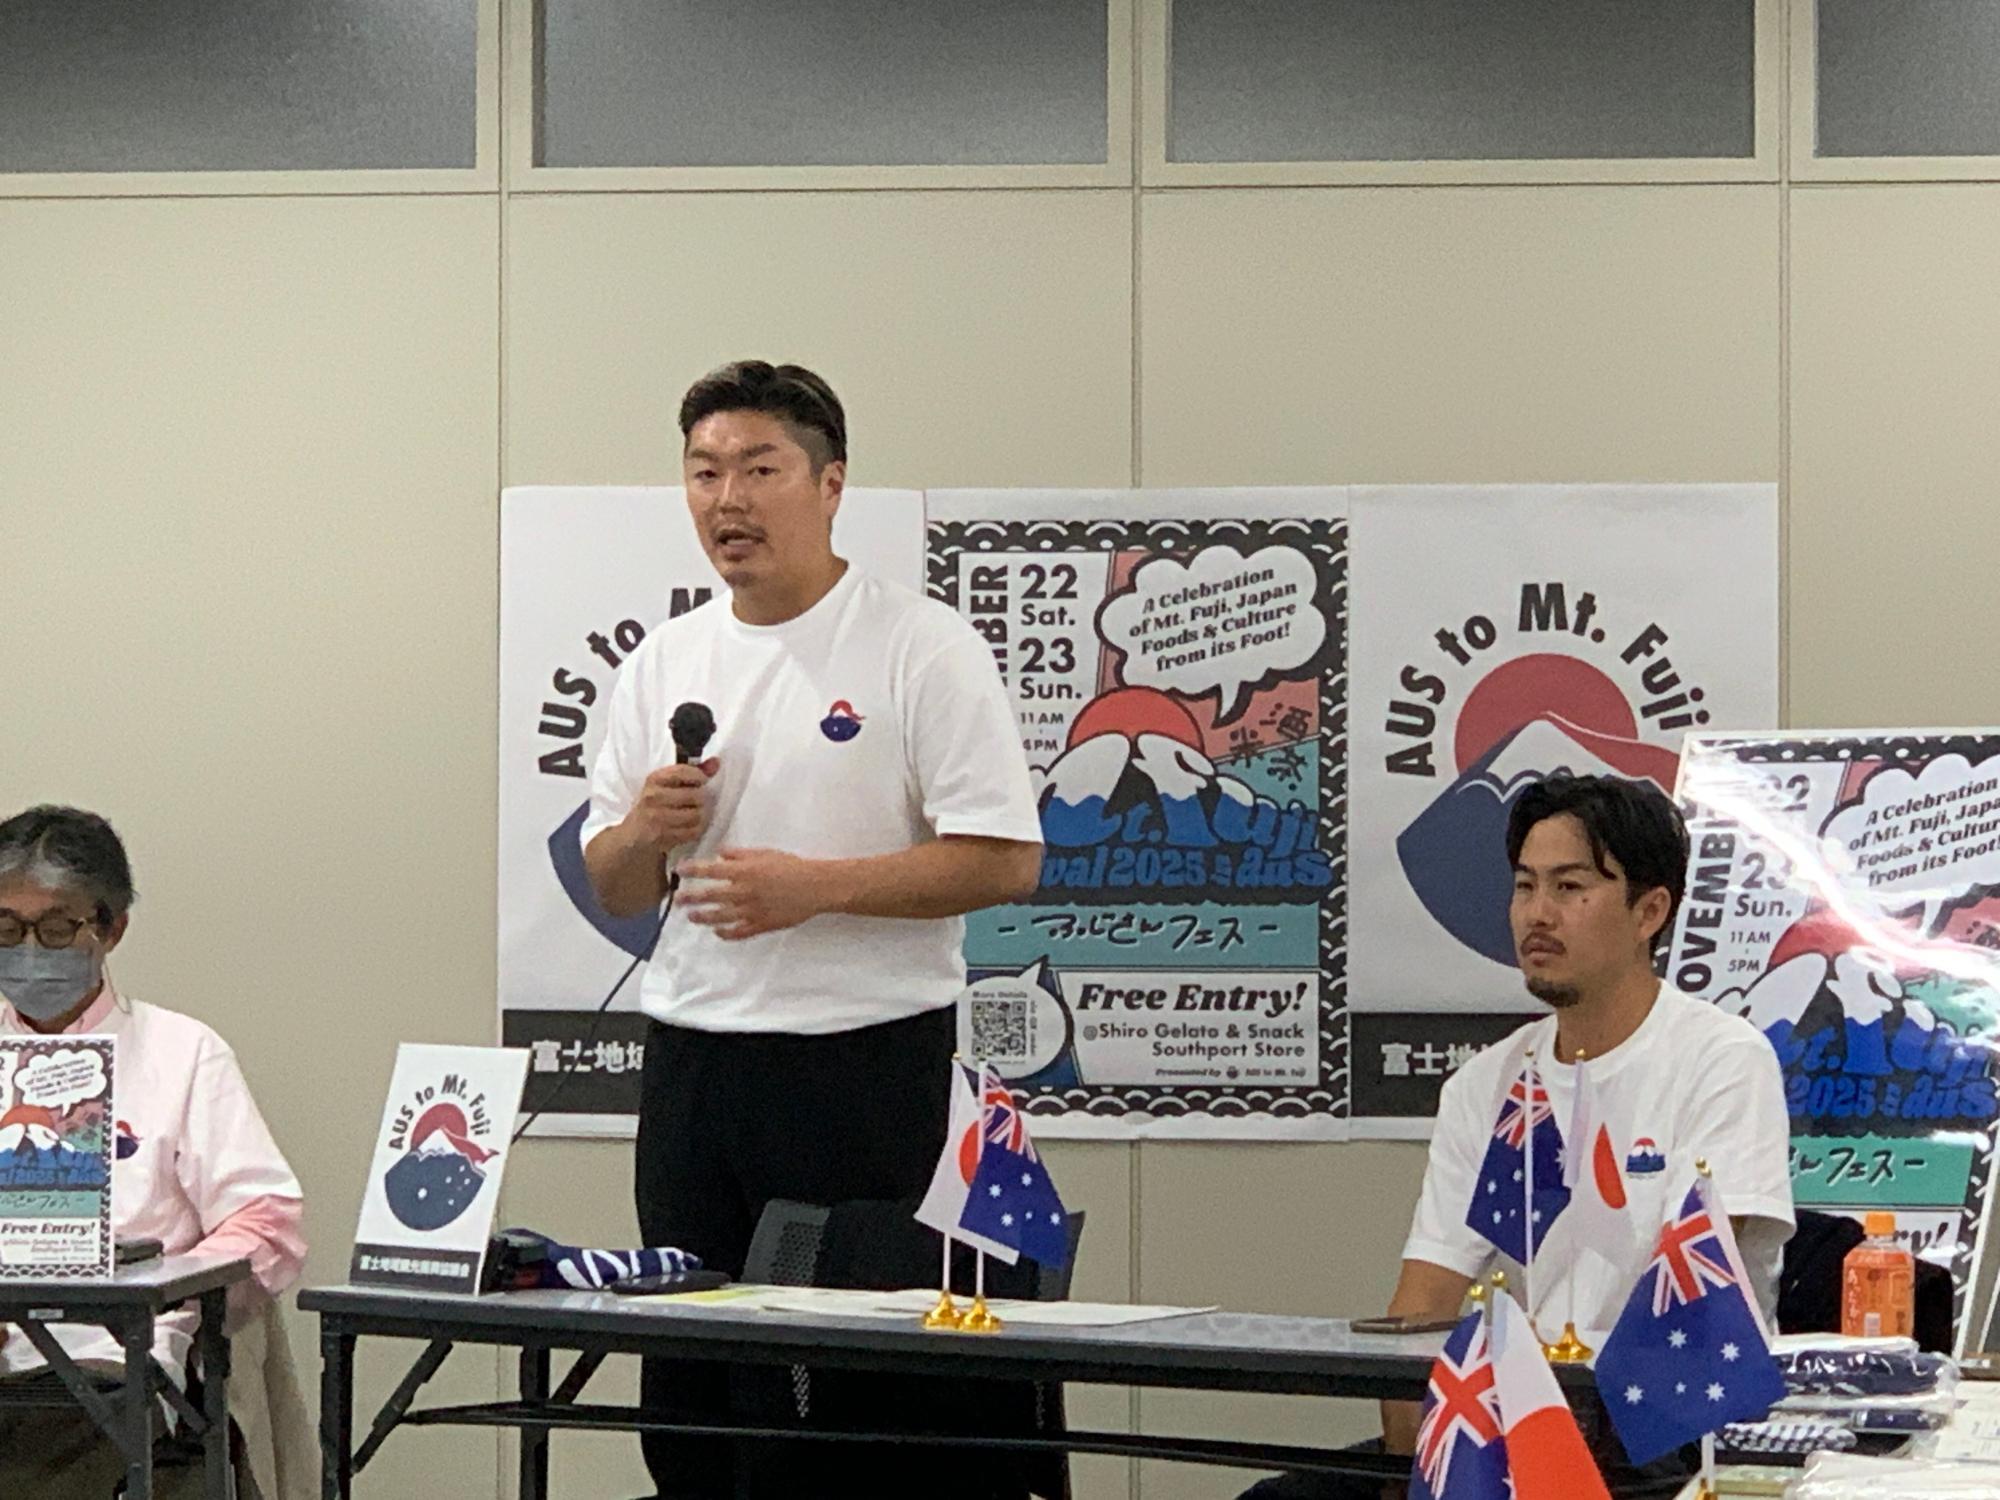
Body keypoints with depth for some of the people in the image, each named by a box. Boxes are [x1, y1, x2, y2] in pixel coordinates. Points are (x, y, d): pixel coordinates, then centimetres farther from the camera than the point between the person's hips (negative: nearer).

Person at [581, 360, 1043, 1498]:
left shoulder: (923, 648, -4)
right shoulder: (666, 664, 14)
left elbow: (1004, 860, -10)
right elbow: (613, 889, 17)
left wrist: (816, 885, -18)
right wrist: (647, 829, -6)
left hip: (860, 1054, -6)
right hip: (692, 1054, 6)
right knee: (684, 1373, 8)